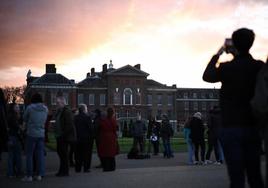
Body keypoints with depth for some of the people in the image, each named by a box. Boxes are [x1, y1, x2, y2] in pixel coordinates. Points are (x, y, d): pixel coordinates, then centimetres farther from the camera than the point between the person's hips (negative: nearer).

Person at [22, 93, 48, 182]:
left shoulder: (30, 108, -10)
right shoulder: (45, 109, 1)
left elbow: (24, 119, 3)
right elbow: (45, 120, 8)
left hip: (31, 134, -4)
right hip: (41, 134, 4)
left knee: (29, 155, 4)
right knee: (40, 154, 8)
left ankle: (29, 176, 5)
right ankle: (40, 175, 10)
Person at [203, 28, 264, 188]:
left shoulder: (227, 68, -8)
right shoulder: (260, 66, -1)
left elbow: (207, 76, 11)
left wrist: (217, 55, 17)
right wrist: (236, 54, 17)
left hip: (231, 128, -3)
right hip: (253, 127, 4)